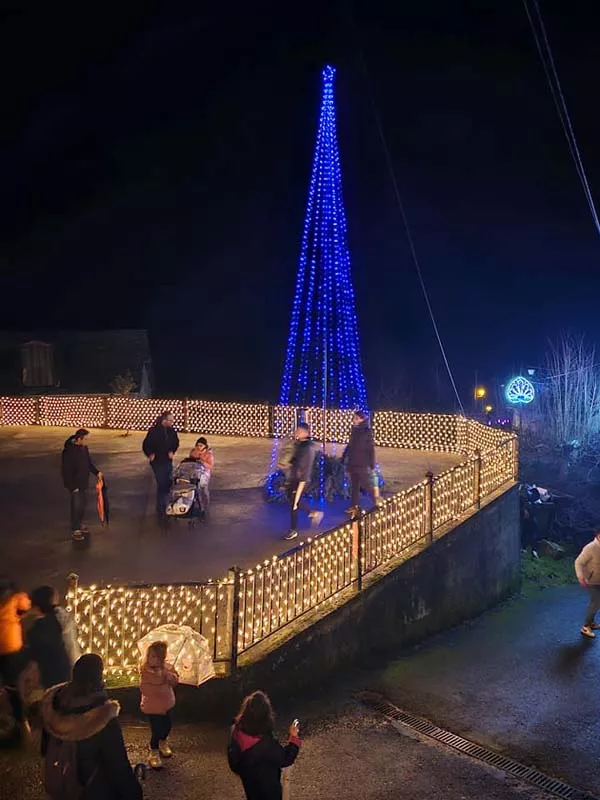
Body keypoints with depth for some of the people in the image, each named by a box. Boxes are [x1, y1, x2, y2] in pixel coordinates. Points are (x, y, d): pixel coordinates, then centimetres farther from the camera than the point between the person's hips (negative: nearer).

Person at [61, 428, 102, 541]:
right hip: (75, 485, -8)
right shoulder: (69, 451, -23)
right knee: (76, 506, -1)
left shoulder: (84, 447, 1)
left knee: (83, 505, 18)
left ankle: (80, 524, 35)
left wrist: (96, 472, 1)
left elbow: (89, 462, 15)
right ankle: (75, 530, 11)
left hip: (84, 483, 8)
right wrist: (72, 487, -20)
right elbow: (66, 471, -21)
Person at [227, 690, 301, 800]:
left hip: (248, 781, 5)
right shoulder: (266, 742, -39)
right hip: (268, 785, -5)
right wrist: (293, 738, -13)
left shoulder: (237, 732, -22)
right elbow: (285, 759, -21)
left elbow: (233, 757, -3)